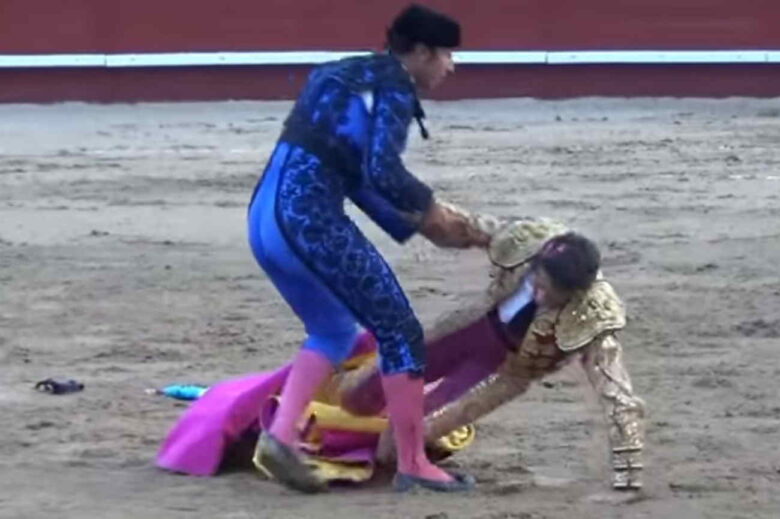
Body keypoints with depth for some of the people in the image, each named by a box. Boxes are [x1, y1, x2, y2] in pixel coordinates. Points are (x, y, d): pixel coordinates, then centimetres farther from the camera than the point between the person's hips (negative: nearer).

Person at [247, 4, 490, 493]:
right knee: (398, 330, 1)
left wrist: (419, 225, 24)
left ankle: (281, 434, 9)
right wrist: (429, 206, 3)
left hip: (267, 215, 9)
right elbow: (382, 172, -16)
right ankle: (412, 464, 5)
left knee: (336, 330, 25)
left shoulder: (348, 76, 25)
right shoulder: (394, 85, -3)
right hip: (309, 217, -9)